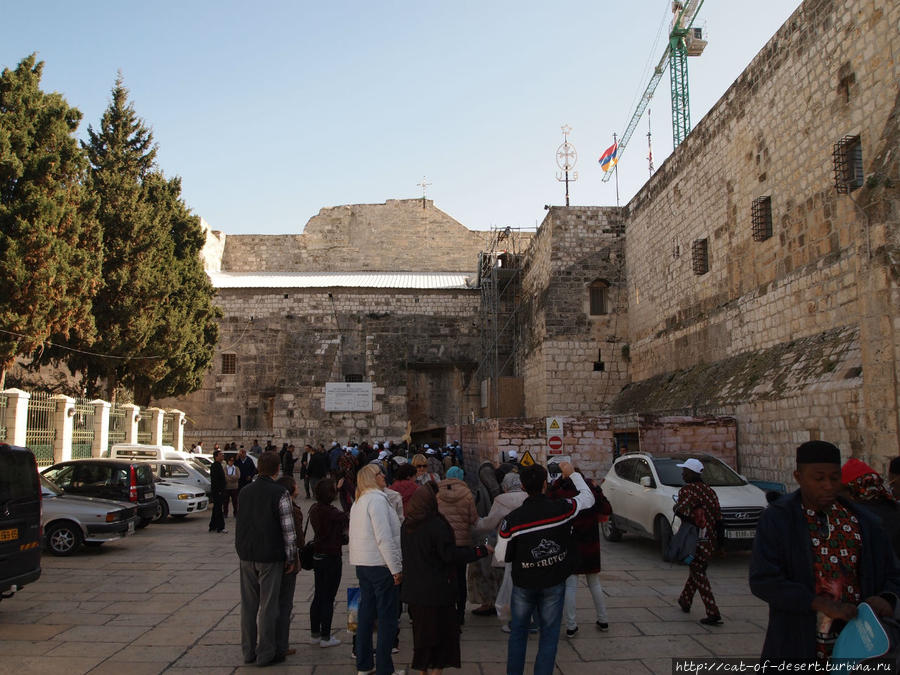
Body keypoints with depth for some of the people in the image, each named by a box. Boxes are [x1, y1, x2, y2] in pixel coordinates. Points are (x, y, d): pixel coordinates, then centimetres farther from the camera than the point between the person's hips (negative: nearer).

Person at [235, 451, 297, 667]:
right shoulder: (280, 493, -12)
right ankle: (265, 654, 9)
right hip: (270, 556, -5)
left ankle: (248, 651, 22)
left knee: (248, 604, 13)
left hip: (246, 554, 6)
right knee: (268, 605, 3)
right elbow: (288, 529, -12)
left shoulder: (245, 491, 5)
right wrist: (291, 557, -3)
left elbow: (241, 523, 13)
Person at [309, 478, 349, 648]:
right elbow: (349, 519, -18)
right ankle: (325, 637, 10)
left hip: (317, 556, 8)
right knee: (328, 598, 3)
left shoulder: (314, 509, 2)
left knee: (318, 596, 16)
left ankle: (314, 634, 25)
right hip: (331, 557, -8)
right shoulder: (330, 512, -23)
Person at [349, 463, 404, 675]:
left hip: (361, 563, 9)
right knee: (387, 617, -2)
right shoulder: (377, 499, -15)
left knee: (366, 613, 15)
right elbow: (384, 538, -20)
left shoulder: (358, 502, 14)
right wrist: (396, 568, -17)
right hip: (380, 564, -9)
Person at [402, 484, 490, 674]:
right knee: (442, 631, 5)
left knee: (421, 632, 18)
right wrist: (481, 551, -11)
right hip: (436, 591, -7)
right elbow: (450, 555, -17)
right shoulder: (436, 525, -18)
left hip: (413, 589, 7)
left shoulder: (406, 525, 4)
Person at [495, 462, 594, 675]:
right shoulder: (561, 509, -16)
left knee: (518, 632, 18)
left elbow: (502, 556, -6)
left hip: (524, 583, 0)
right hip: (554, 583, 0)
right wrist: (572, 474, 17)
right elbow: (588, 498, 5)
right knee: (549, 633, 12)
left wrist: (501, 537, 12)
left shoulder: (512, 520, -16)